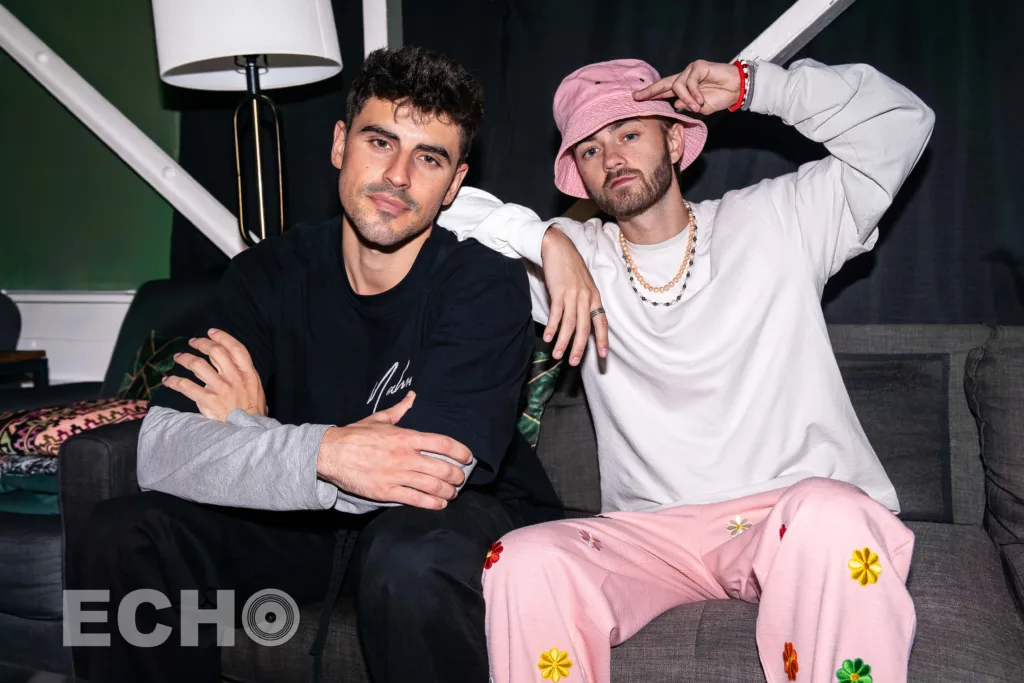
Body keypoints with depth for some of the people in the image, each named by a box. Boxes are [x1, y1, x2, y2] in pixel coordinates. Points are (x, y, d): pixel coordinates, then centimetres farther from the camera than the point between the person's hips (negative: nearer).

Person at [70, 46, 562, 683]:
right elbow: (161, 451, -16)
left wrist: (250, 431, -17)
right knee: (128, 533, -14)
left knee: (412, 555, -37)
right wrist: (322, 454, -37)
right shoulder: (268, 276, -6)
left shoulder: (488, 284, -18)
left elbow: (436, 476, -28)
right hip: (309, 523, 4)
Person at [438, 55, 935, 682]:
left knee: (828, 515, -37)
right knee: (525, 560, -28)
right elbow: (444, 204, 6)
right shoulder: (576, 255, 11)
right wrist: (545, 240, -12)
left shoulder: (774, 223, 8)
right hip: (651, 531, 1)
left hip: (793, 515, -1)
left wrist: (750, 85, -2)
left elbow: (901, 121, 5)